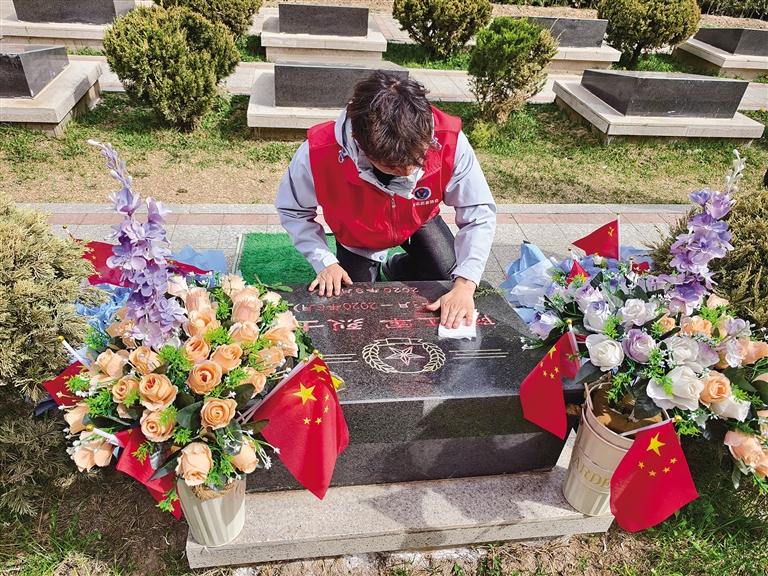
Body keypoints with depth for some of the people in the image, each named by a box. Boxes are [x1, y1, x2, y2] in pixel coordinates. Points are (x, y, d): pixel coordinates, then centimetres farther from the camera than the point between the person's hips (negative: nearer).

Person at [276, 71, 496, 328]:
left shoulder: (449, 141, -39)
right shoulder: (318, 152, -40)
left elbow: (479, 214, -29)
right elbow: (292, 210, -19)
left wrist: (465, 285, -41)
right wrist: (325, 262, -30)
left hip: (418, 222, 1)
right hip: (357, 238, -1)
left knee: (452, 277, -13)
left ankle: (396, 268, 19)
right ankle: (375, 269, 36)